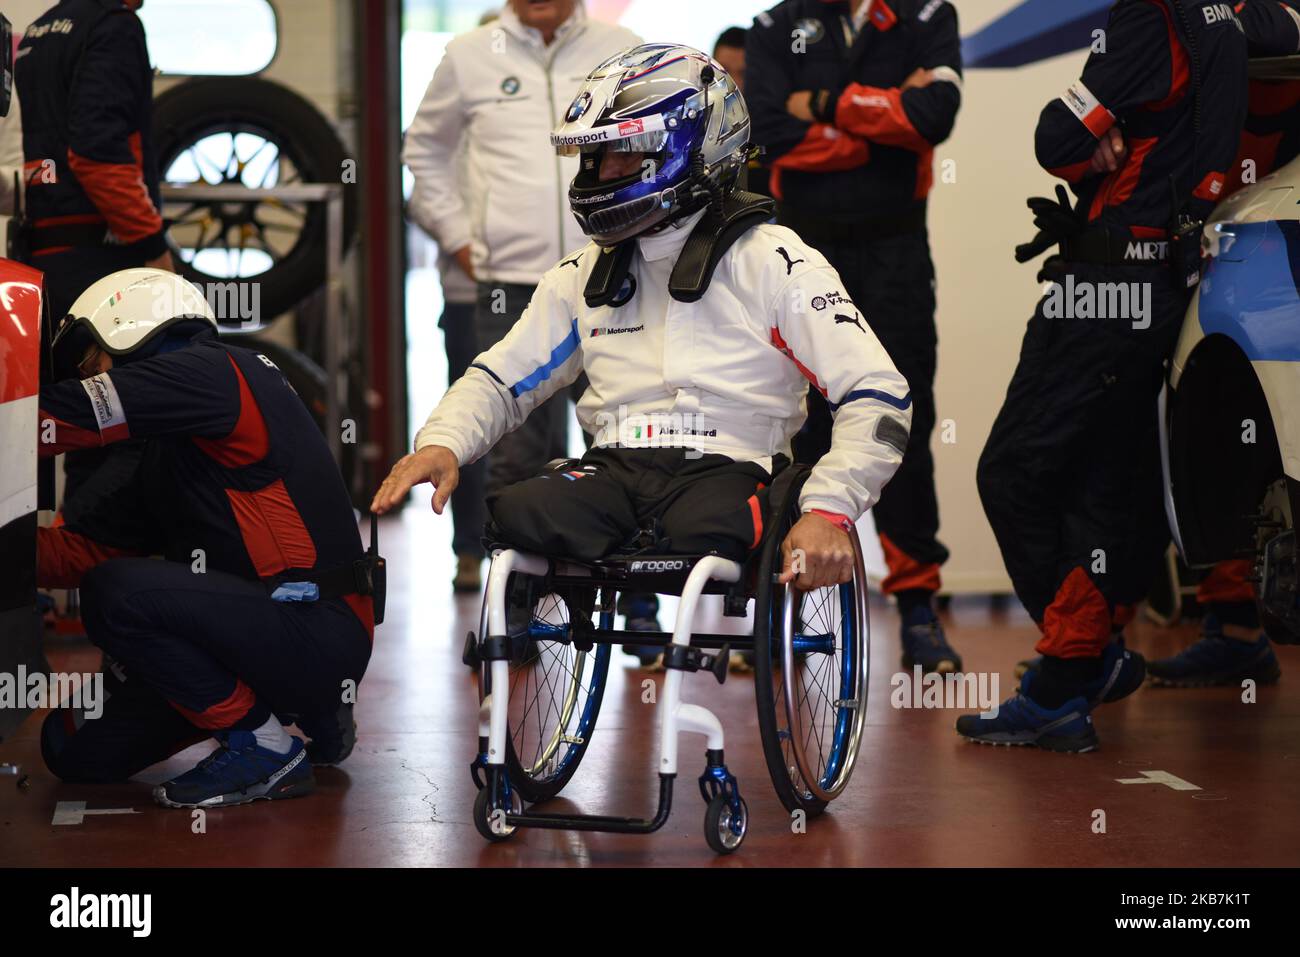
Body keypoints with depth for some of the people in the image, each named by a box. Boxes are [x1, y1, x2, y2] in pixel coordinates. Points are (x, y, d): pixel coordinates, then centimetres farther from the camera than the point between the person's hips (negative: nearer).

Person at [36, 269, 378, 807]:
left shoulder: (210, 370, -8)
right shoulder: (167, 453, 21)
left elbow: (69, 416, -16)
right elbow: (89, 550, 16)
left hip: (318, 636, -10)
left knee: (116, 594, -25)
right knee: (77, 750, 8)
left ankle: (264, 747, -9)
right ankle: (309, 716, 18)